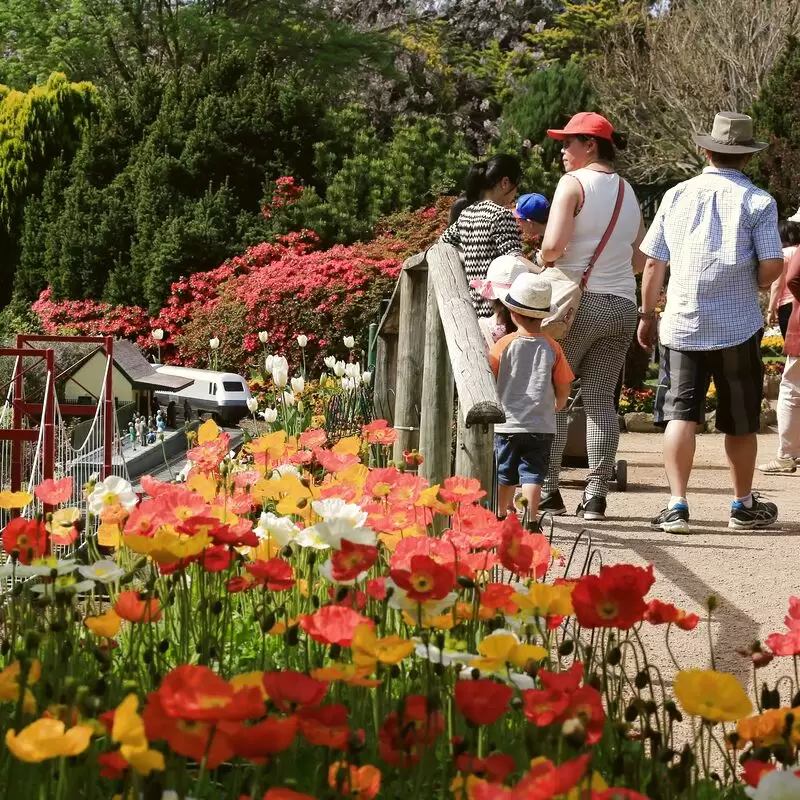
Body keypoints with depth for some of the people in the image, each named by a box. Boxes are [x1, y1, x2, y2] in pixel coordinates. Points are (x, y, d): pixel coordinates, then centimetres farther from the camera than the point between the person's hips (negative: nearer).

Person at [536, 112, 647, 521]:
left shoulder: (574, 183, -9)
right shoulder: (627, 191, 13)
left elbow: (553, 246, -19)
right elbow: (639, 261, 17)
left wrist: (540, 259, 1)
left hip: (577, 302, -6)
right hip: (622, 304, 6)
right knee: (601, 399, 6)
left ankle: (547, 490, 4)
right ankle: (596, 495, 2)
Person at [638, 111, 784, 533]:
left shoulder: (677, 195, 5)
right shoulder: (757, 201, -4)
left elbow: (653, 262, 6)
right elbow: (772, 267, -10)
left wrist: (647, 314, 18)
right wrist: (750, 284, 13)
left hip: (682, 324, 2)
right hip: (738, 326, -1)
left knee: (680, 415, 2)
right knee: (740, 421, 11)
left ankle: (676, 506, -7)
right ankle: (744, 506, 23)